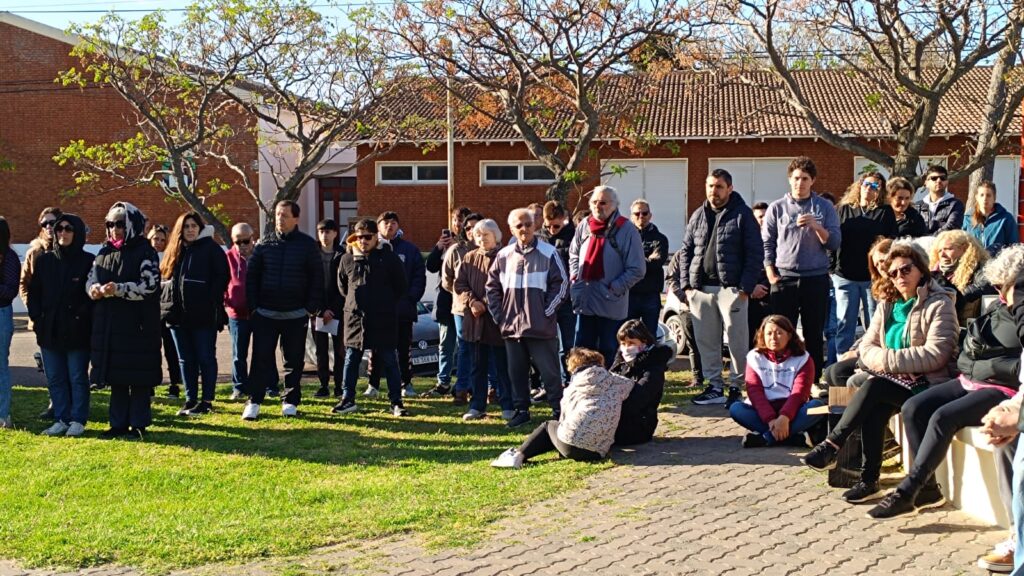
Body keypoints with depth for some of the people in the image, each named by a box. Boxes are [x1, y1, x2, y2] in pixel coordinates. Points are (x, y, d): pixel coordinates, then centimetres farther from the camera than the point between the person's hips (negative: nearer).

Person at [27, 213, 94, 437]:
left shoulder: (87, 261, -3)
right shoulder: (43, 260, 9)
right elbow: (33, 291, 11)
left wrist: (82, 316, -13)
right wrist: (37, 318, 2)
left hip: (77, 331, -4)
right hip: (49, 330, 4)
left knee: (77, 377, 2)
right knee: (55, 378, 9)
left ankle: (78, 420, 10)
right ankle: (61, 419, 17)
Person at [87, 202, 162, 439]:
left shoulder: (145, 252, -5)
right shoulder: (104, 252, 14)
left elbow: (149, 285, -15)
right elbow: (91, 277, 17)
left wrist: (119, 289, -25)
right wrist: (94, 288, -7)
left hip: (137, 326, -6)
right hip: (108, 325, 6)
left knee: (138, 377, -1)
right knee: (115, 378, 11)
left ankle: (139, 424, 8)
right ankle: (119, 423, 19)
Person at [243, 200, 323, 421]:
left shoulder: (308, 245, -1)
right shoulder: (264, 245, 4)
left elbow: (317, 278, -1)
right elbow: (251, 276, 5)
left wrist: (312, 307, -7)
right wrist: (253, 306, -2)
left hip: (296, 315, -1)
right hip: (265, 313, 1)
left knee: (294, 361, 7)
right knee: (261, 359, -1)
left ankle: (290, 402, 16)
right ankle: (254, 402, 2)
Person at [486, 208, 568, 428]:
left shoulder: (548, 253, -5)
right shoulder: (504, 255, 7)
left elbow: (561, 284, -3)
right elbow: (492, 286, 14)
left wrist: (547, 312, -6)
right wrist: (499, 315, 7)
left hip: (541, 326, -4)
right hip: (512, 326, 4)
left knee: (549, 370, 0)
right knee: (516, 371, 11)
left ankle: (558, 410, 11)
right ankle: (521, 409, 22)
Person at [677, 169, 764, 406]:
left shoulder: (742, 215, -2)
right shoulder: (698, 215, 13)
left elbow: (755, 253, -6)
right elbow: (686, 251, 16)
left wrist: (746, 287, -12)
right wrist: (686, 284, 5)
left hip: (731, 288, -5)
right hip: (700, 288, 5)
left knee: (737, 341, 0)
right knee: (706, 341, 8)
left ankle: (736, 387, 10)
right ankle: (715, 387, 17)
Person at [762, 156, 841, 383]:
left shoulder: (825, 207, 6)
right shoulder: (777, 208, 6)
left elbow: (835, 243, 0)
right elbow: (766, 243, 7)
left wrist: (816, 226, -16)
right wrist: (771, 273, -3)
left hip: (816, 278, 0)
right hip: (784, 279, 0)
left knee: (814, 335, 5)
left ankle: (814, 380, 11)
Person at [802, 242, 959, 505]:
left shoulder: (939, 304, -5)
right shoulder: (887, 304, 14)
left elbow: (935, 355, -16)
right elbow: (867, 346, 9)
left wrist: (888, 360, -18)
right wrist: (880, 360, -15)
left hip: (927, 383, -5)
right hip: (891, 382, 5)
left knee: (873, 387, -29)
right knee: (874, 409, -27)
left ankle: (831, 445, -23)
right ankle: (869, 480, -22)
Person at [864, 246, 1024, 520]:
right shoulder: (997, 309, 13)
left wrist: (983, 365, -16)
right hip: (971, 382, 8)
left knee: (943, 417, -28)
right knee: (913, 408, -11)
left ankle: (907, 492, -20)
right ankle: (927, 487, -6)